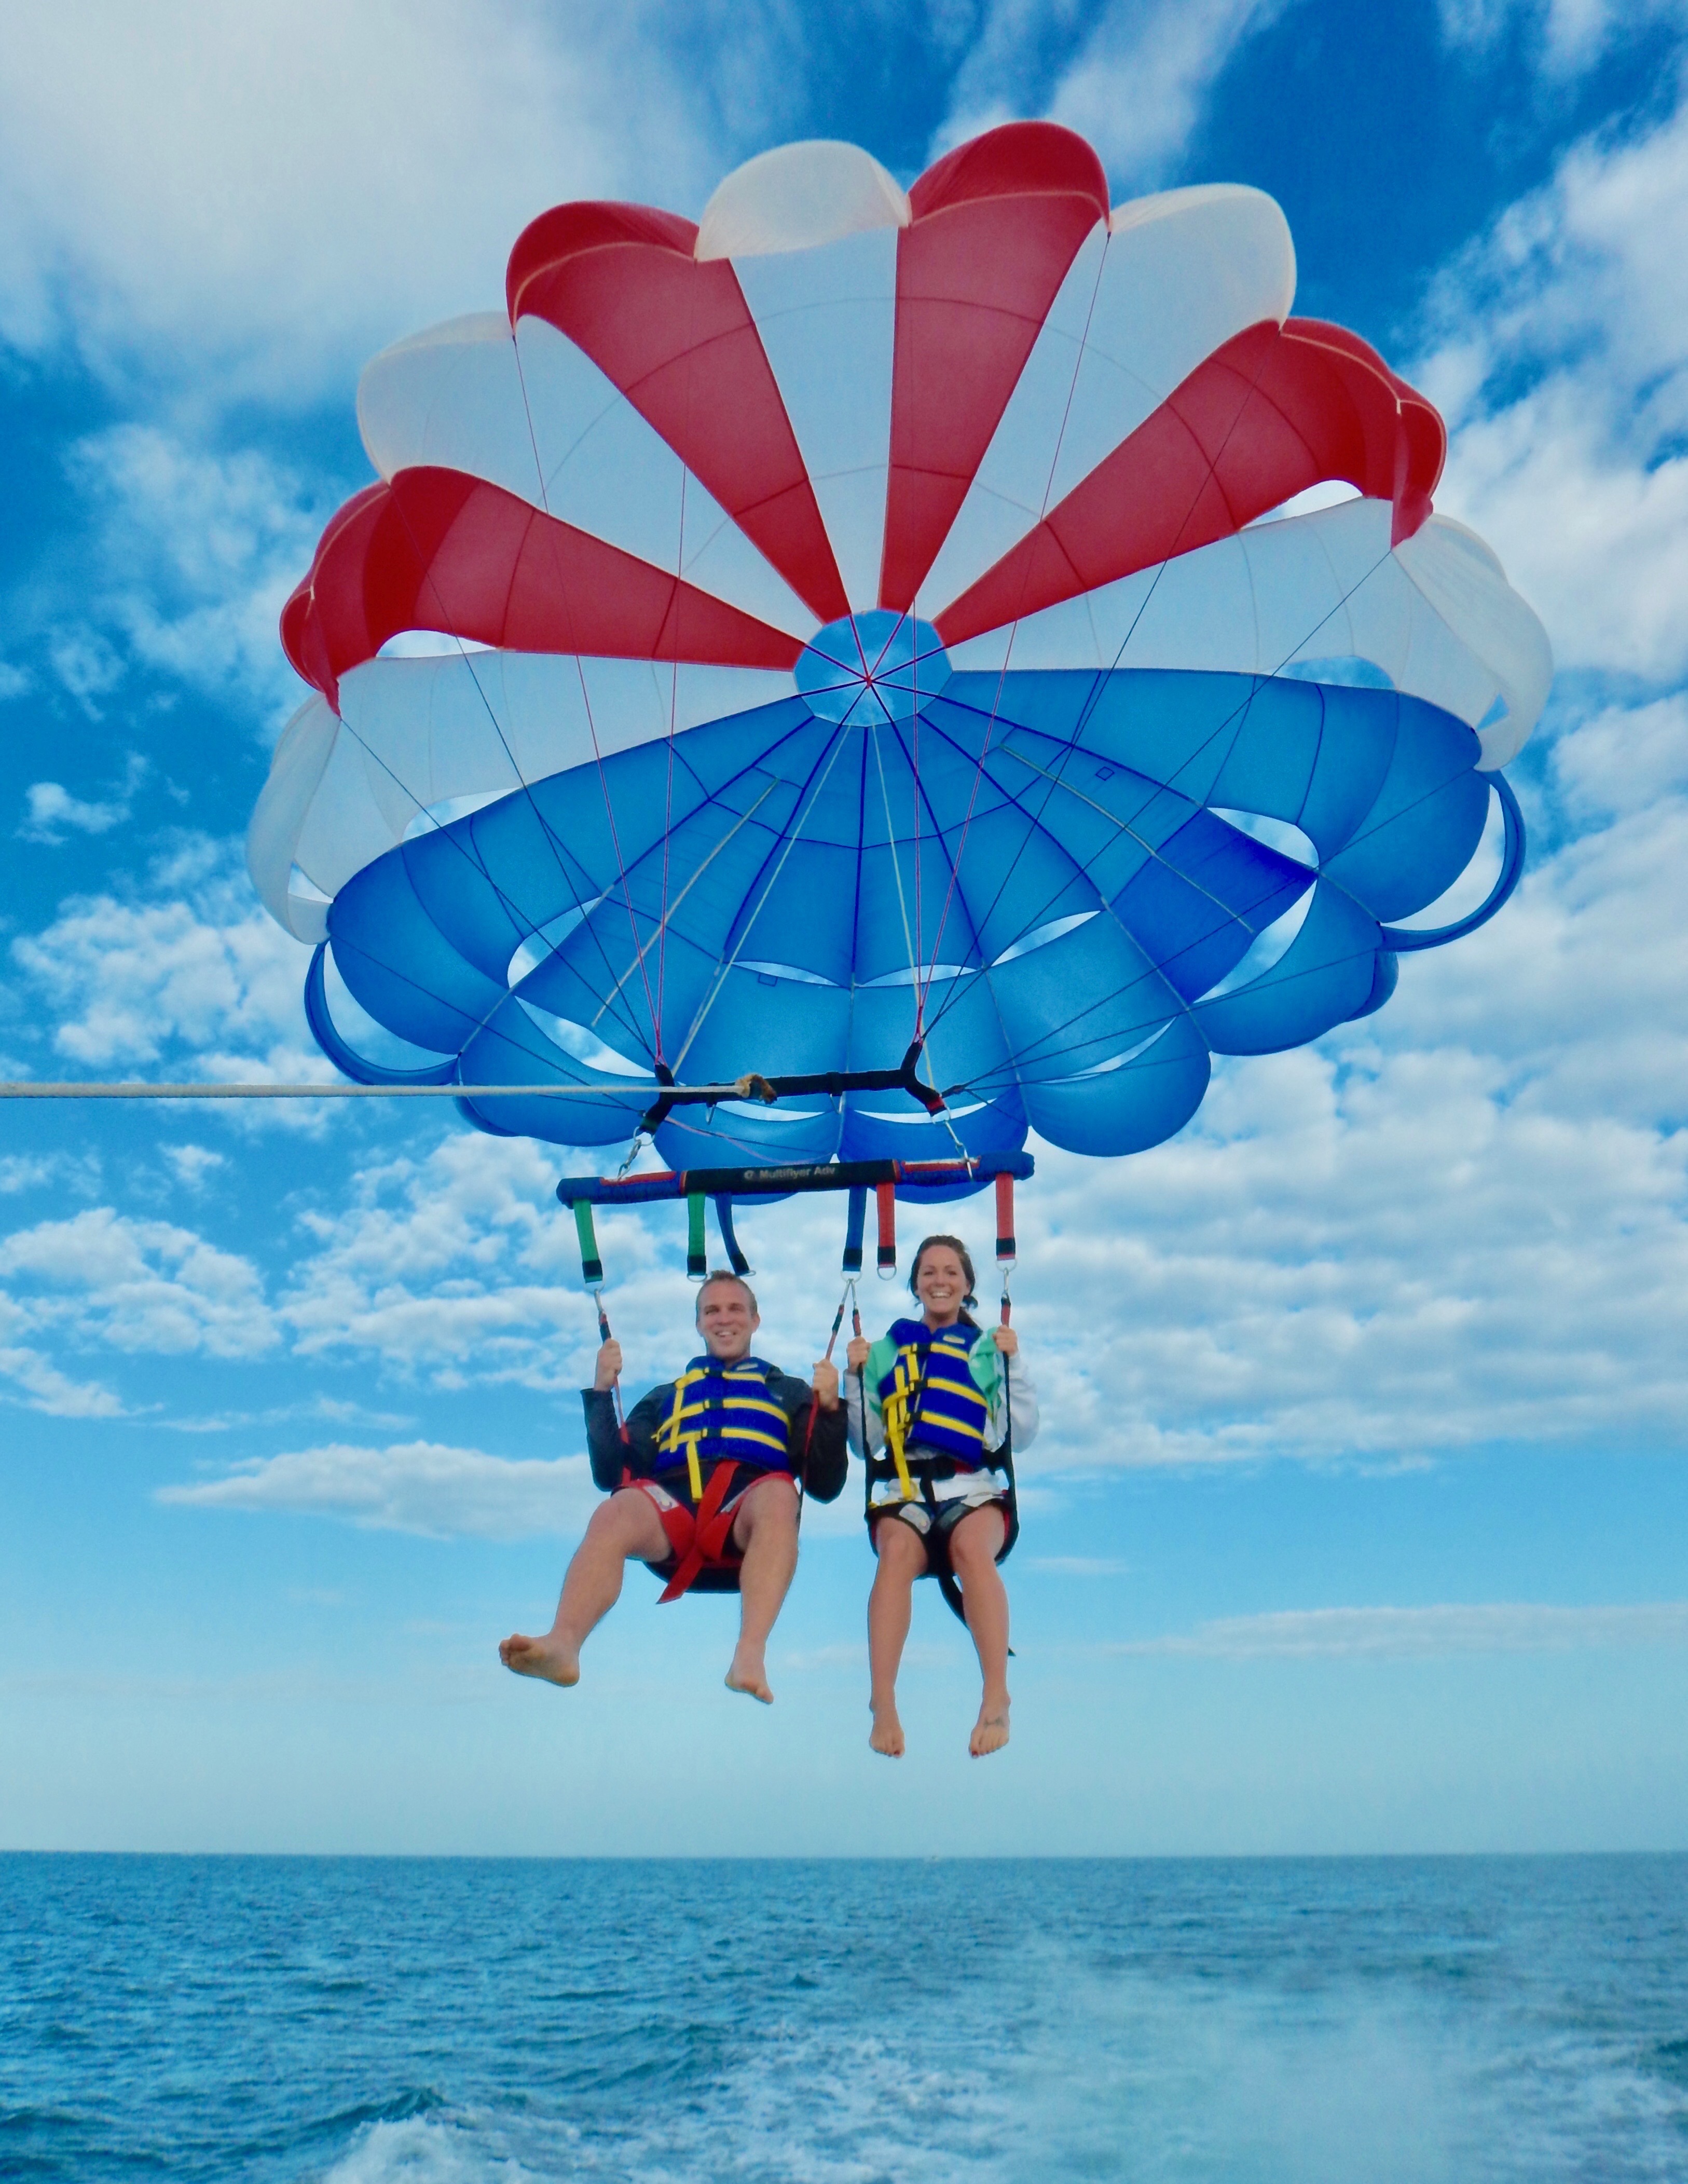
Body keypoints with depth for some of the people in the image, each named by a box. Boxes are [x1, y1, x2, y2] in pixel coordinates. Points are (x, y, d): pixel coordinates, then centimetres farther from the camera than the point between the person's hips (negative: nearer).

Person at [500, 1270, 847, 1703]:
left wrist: (829, 1409, 3)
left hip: (749, 1521, -1)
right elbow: (612, 1475, 20)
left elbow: (825, 1486, 18)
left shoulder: (788, 1392, 30)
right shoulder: (666, 1397, 34)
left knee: (778, 1493, -36)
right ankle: (563, 1644, -52)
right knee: (615, 1511, -32)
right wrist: (601, 1393, 12)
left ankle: (750, 1654, -52)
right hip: (671, 1518, 1)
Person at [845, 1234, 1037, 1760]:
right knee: (898, 1551, -34)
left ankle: (996, 1702, -37)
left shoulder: (988, 1348, 18)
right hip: (903, 1486, 1)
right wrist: (856, 1376, 5)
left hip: (974, 1484, 0)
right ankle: (883, 1706, -39)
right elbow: (866, 1444, 16)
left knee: (972, 1548, -36)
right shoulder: (888, 1349, 21)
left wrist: (1014, 1363, 2)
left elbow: (1020, 1435, 9)